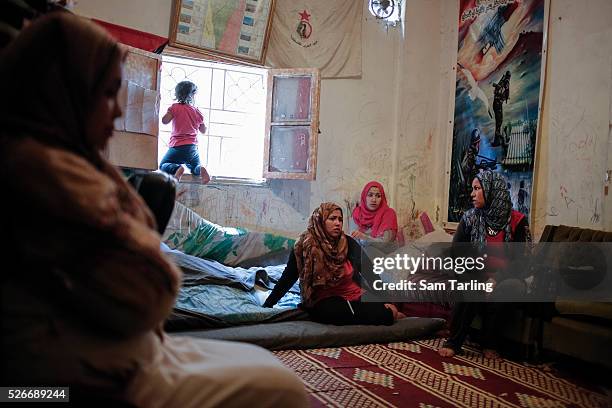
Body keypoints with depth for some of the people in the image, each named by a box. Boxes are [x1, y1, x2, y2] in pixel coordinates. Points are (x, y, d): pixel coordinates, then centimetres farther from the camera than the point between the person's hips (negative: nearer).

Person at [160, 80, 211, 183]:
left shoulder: (175, 107, -5)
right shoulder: (197, 111, 5)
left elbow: (164, 121, -11)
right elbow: (203, 130, 14)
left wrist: (170, 111, 7)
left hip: (177, 146, -3)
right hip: (192, 148, 3)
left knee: (163, 166, 13)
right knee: (195, 167, 24)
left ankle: (177, 168, -22)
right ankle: (200, 169, -16)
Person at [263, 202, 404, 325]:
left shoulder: (348, 243, 1)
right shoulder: (305, 247, -6)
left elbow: (369, 273, -6)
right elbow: (287, 280, 1)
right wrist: (266, 307, 0)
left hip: (354, 298, 4)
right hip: (324, 304, -3)